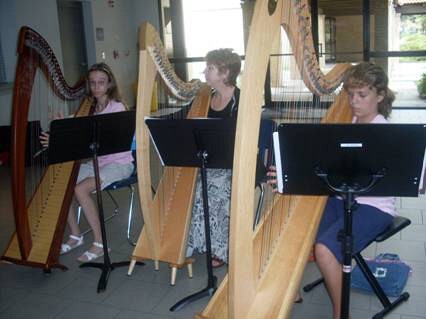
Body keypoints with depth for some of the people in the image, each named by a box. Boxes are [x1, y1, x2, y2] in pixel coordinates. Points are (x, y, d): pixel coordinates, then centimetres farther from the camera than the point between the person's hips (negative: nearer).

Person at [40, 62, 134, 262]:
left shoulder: (117, 107, -12)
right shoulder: (91, 108, 10)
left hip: (118, 163, -7)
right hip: (96, 162, 7)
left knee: (80, 189, -26)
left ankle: (99, 242, -12)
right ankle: (75, 235, 6)